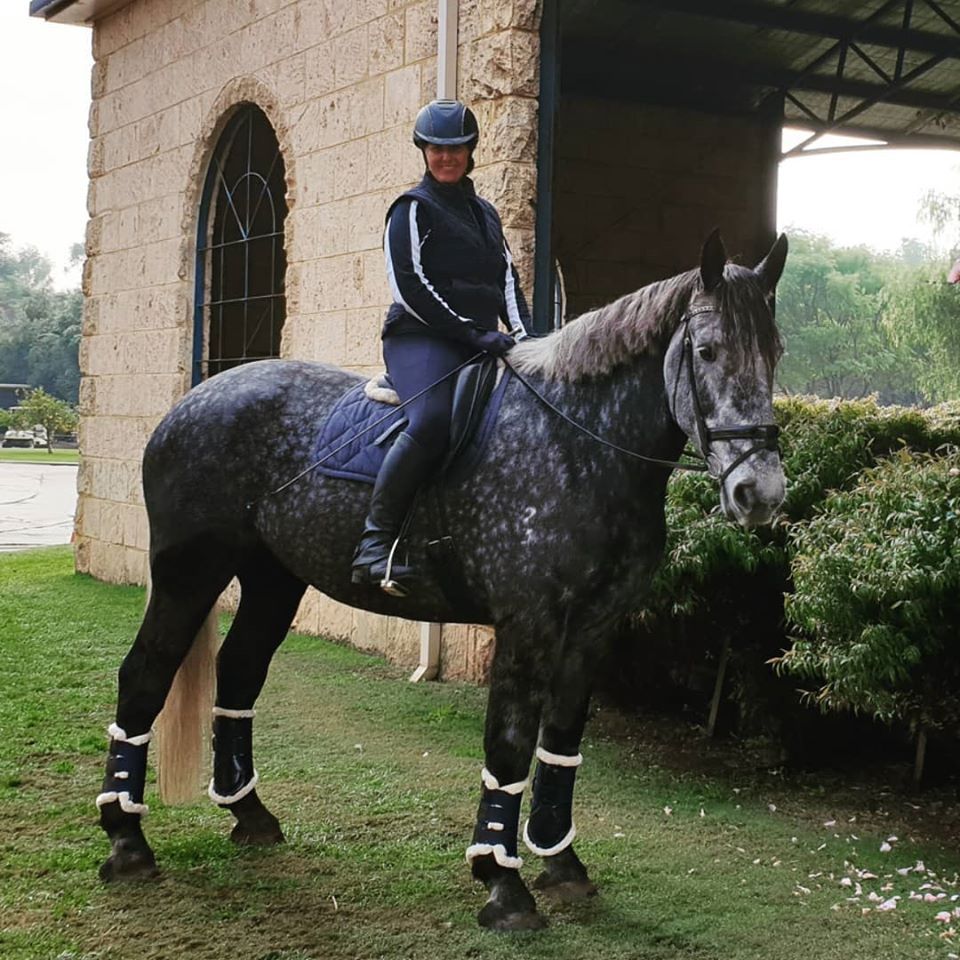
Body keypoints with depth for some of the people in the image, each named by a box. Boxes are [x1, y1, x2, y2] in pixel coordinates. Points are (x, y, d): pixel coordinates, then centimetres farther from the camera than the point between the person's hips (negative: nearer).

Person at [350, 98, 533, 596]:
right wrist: (471, 331, -15)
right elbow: (409, 284, -8)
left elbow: (506, 278, 23)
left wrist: (523, 332, 3)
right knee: (433, 417, -35)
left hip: (480, 343, 7)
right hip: (421, 337, -7)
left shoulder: (485, 213, 26)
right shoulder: (413, 208, 4)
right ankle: (374, 541, -34)